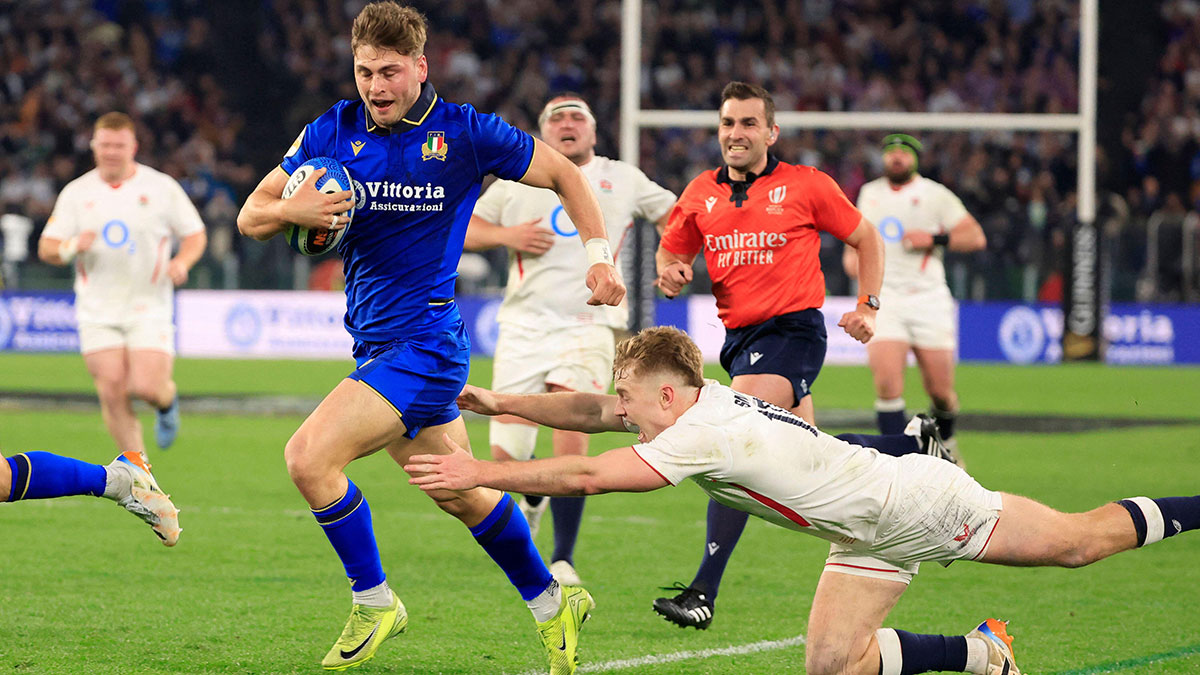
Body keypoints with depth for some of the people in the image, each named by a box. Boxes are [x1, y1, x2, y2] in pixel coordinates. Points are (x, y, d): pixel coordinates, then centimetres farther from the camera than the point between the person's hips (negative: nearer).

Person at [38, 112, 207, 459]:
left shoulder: (161, 187, 1)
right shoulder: (76, 192, 6)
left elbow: (196, 235, 8)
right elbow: (46, 248, 6)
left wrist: (182, 262, -13)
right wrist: (72, 247, -17)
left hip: (148, 309, -2)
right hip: (98, 311, 2)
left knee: (146, 387, -14)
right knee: (112, 393, -7)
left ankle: (168, 399, 24)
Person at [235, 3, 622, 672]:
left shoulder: (464, 132, -8)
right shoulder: (333, 132, 3)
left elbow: (563, 173, 5)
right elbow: (250, 217, 5)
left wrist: (599, 253, 1)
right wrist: (293, 210, -16)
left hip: (425, 343, -6)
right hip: (375, 342, 6)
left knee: (309, 455, -20)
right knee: (461, 494, 17)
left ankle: (374, 601, -2)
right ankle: (552, 602, 36)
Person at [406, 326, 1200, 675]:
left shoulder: (702, 435, -31)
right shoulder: (694, 401, -6)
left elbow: (585, 476, -33)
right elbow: (594, 411, 6)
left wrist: (478, 471, -29)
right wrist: (500, 402, -2)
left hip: (916, 501, -8)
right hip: (870, 535, 8)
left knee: (1082, 541, 4)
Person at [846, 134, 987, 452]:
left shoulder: (935, 195, 3)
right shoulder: (869, 193, 14)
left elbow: (976, 237, 0)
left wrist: (935, 239, -13)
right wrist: (852, 255, 12)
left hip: (928, 298, -1)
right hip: (882, 298, 2)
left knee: (941, 392, 0)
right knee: (887, 384, -18)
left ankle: (944, 441, 31)